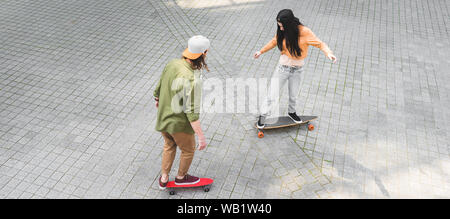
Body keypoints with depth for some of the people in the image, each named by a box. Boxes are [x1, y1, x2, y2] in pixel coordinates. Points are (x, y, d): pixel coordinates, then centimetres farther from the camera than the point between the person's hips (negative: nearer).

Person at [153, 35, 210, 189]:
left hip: (162, 118, 7)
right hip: (180, 124, -7)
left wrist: (157, 99, 27)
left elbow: (159, 87, 6)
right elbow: (192, 112, -32)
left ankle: (164, 179, 44)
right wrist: (201, 136, -26)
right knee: (188, 150, 23)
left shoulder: (172, 64, -10)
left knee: (169, 146, 31)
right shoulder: (191, 80, -33)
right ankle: (181, 177, 47)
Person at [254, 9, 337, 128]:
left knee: (293, 95, 19)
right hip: (283, 67, 0)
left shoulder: (304, 32, -19)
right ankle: (262, 115, 22)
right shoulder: (282, 31, -11)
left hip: (297, 69, 0)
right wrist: (261, 51, 13)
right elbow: (274, 41, 9)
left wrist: (328, 53, -34)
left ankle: (291, 112, 47)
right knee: (272, 95, 1)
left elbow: (320, 44, -15)